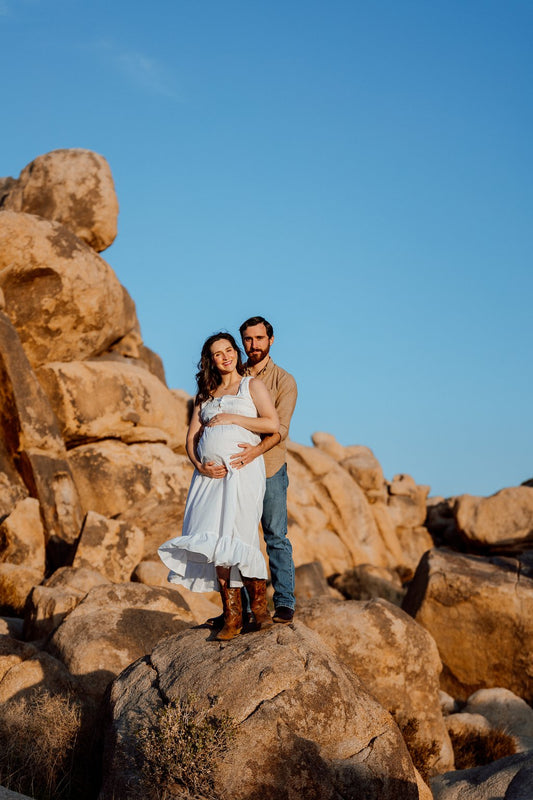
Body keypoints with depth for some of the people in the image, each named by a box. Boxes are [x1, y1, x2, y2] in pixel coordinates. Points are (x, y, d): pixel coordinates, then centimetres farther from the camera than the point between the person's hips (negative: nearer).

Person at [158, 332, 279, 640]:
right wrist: (199, 465, -4)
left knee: (237, 539, -14)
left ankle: (260, 606, 0)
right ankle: (232, 616, -1)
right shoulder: (206, 395, 22)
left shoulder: (252, 385, 9)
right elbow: (192, 437, 15)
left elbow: (273, 424, -4)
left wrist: (231, 418, -6)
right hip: (211, 473, 4)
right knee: (216, 542, -5)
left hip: (242, 469, -4)